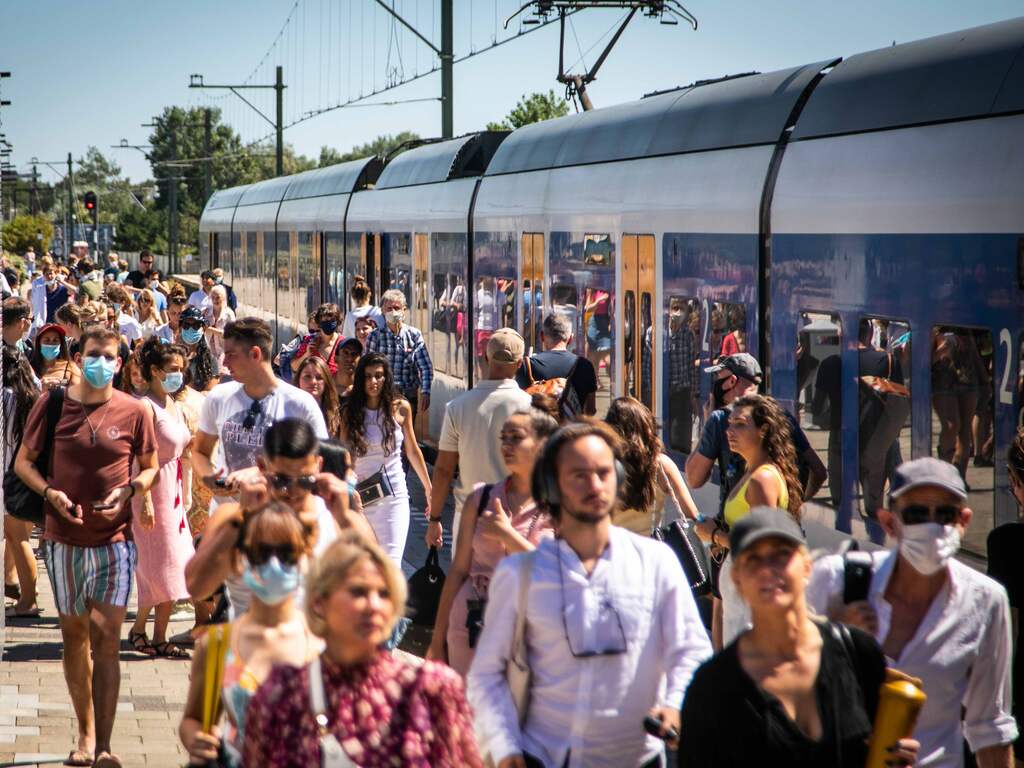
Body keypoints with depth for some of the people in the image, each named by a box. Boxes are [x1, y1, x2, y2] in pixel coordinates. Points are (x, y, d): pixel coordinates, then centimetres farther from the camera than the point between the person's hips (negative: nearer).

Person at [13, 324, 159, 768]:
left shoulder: (133, 411, -1)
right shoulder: (52, 403, 0)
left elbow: (151, 466, 10)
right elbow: (23, 461, 7)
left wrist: (129, 490, -11)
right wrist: (50, 493, -10)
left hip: (115, 537, -2)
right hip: (64, 539, 2)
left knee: (106, 638, -8)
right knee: (74, 635, 10)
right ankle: (85, 732, 23)